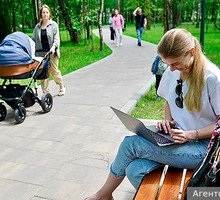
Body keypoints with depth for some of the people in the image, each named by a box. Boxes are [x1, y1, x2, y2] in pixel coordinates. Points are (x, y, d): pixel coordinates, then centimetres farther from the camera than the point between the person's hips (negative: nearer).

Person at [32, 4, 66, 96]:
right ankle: (45, 92, 9)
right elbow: (33, 39, 15)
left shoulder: (54, 25, 4)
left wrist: (53, 46, -21)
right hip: (41, 52, 3)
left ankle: (62, 87, 23)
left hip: (51, 52, -3)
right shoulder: (37, 26, 13)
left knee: (54, 71, 1)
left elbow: (56, 38, -4)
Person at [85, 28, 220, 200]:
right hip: (176, 136, 6)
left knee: (130, 144, -19)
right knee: (134, 170, -22)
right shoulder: (172, 73, 1)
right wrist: (168, 121, -1)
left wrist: (191, 134, -22)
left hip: (202, 145, -6)